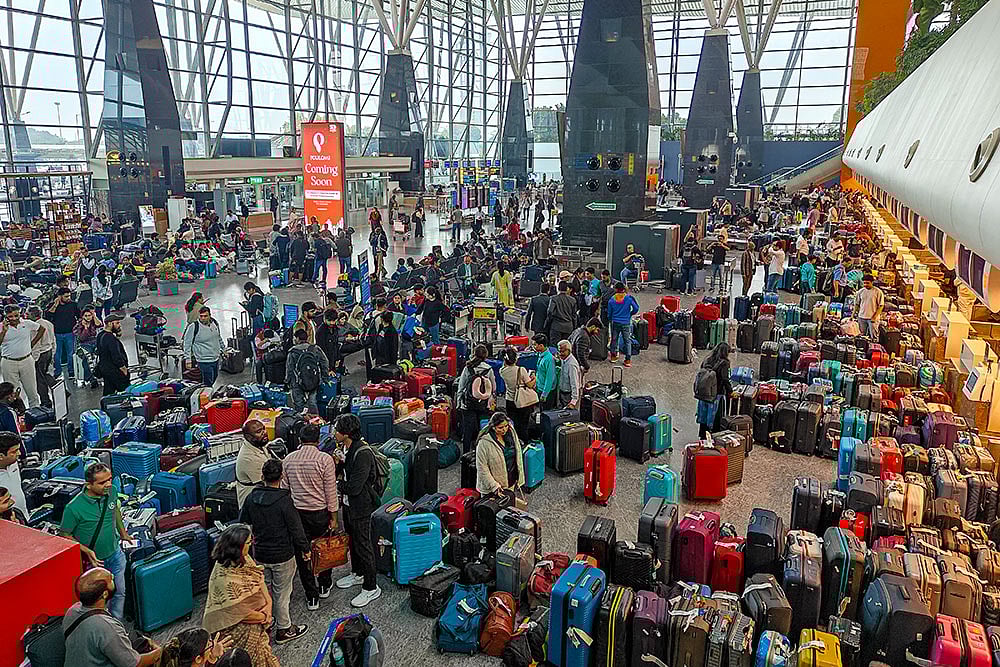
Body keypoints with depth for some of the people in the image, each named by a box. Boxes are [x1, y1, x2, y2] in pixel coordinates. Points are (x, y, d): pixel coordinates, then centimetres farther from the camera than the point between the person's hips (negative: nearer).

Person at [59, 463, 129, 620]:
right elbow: (65, 534, -14)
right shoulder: (74, 508, -28)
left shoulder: (112, 491, -13)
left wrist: (122, 532, 18)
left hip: (115, 554, 5)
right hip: (93, 560, -5)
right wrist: (86, 551, -23)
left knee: (119, 592, 19)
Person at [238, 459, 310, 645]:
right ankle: (283, 630, 22)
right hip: (282, 556, -5)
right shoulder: (284, 501, -22)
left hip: (259, 554, 5)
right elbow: (296, 529, -17)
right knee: (282, 592, 9)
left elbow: (243, 523, 8)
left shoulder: (251, 497, -5)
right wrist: (305, 549, -3)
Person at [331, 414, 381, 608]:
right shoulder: (344, 447, -1)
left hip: (361, 506, -9)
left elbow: (354, 487, -29)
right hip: (348, 503, 9)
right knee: (352, 540, 24)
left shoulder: (362, 454, -29)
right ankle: (357, 574, 45)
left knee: (363, 545, 3)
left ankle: (371, 588, 17)